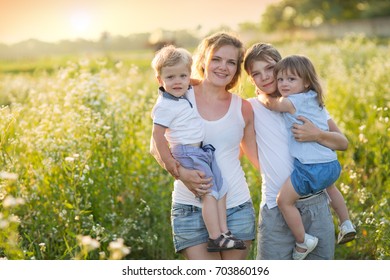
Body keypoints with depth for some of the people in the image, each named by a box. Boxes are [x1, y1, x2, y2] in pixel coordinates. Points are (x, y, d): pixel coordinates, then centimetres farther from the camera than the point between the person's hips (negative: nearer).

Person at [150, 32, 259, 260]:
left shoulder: (243, 108, 4)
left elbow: (257, 155, 14)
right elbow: (156, 146, -2)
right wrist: (181, 172, -19)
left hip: (237, 207, 2)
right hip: (190, 208, -2)